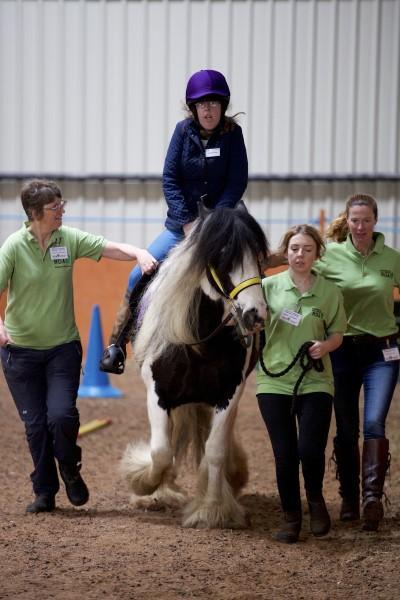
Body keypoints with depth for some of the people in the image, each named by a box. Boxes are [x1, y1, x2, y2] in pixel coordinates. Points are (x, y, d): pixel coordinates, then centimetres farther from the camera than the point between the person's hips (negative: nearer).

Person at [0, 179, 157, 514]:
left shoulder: (70, 240, -4)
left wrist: (140, 254, -28)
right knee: (35, 424, 4)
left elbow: (113, 249, -6)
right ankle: (45, 493, 20)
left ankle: (70, 470, 16)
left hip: (63, 347, 1)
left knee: (62, 415, -14)